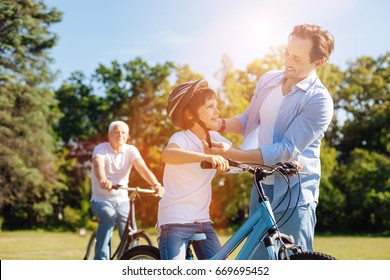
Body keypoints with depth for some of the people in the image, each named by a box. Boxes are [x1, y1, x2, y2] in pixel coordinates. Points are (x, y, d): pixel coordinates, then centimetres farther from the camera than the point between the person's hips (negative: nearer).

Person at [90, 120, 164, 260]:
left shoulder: (131, 150, -3)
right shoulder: (101, 149, -11)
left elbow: (143, 168, -20)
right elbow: (99, 166, -32)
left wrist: (156, 184, -39)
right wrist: (103, 181, -55)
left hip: (122, 200, 3)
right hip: (101, 199, -3)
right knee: (109, 217, -34)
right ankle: (100, 260, -26)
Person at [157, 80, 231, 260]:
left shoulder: (214, 138, 6)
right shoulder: (182, 138, -14)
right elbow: (168, 154, -37)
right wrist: (206, 156, -52)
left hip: (202, 221, 7)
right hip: (175, 221, -6)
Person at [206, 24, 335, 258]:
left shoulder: (319, 100, -16)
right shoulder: (269, 80, 5)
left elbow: (288, 150, -22)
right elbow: (249, 120, 17)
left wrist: (233, 153, -27)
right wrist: (219, 123, -4)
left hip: (294, 192, -6)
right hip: (263, 186, 6)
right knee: (257, 259, 11)